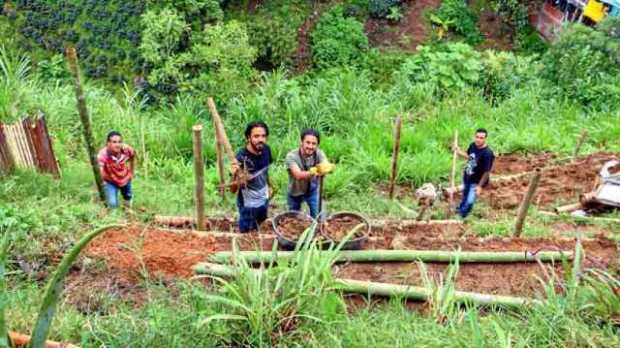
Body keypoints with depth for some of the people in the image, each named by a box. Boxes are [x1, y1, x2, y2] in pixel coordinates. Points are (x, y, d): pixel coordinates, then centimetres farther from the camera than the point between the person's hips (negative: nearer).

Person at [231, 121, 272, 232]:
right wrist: (235, 176, -50)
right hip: (248, 204, -5)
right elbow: (233, 189, -31)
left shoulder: (266, 149, -15)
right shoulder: (241, 157, -31)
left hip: (264, 199, 5)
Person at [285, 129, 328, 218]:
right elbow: (298, 175, -45)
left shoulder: (319, 153, -21)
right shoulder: (292, 156, -31)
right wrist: (313, 172, -65)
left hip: (313, 190, 2)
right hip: (295, 192, -2)